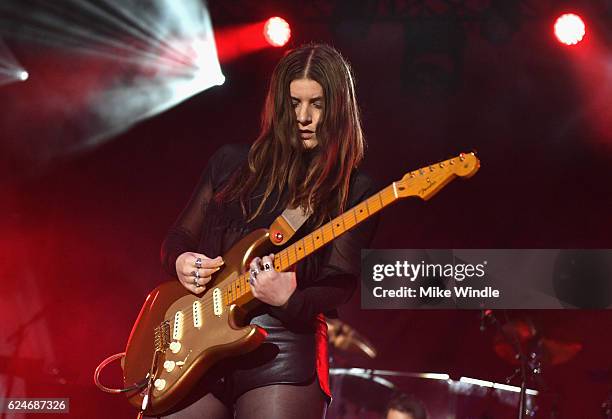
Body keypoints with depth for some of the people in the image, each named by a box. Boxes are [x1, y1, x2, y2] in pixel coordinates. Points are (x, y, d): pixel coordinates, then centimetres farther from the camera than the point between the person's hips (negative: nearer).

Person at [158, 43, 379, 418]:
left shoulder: (353, 191, 4)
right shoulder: (231, 163, 14)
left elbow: (339, 286, -5)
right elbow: (178, 237, 20)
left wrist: (290, 301, -25)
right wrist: (181, 261, -3)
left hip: (282, 351, -3)